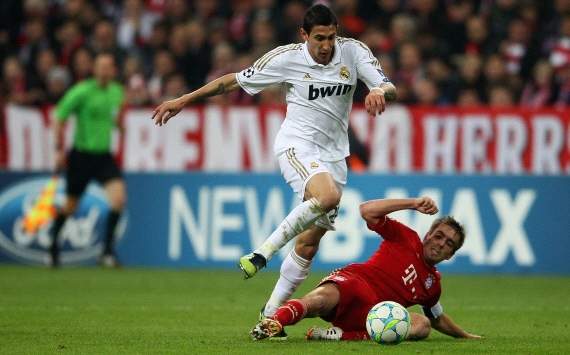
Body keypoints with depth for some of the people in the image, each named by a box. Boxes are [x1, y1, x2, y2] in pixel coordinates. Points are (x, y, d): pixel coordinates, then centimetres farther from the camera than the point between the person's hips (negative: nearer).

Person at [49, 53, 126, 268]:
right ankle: (53, 245, 34)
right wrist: (59, 150, -10)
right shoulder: (82, 92, -13)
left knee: (119, 197, -17)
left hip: (104, 155, 4)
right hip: (81, 155, -4)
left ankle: (107, 250, -10)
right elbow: (59, 117, -9)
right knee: (70, 205, 9)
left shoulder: (117, 92, 5)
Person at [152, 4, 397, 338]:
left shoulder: (354, 51, -2)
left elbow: (390, 87, -6)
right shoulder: (286, 58, -9)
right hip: (297, 145, -4)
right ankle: (263, 253, -26)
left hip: (334, 154, 4)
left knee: (309, 244, 2)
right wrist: (183, 101, 4)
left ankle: (272, 313, 13)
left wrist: (380, 91, -32)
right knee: (328, 196, -36)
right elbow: (235, 81, 1)